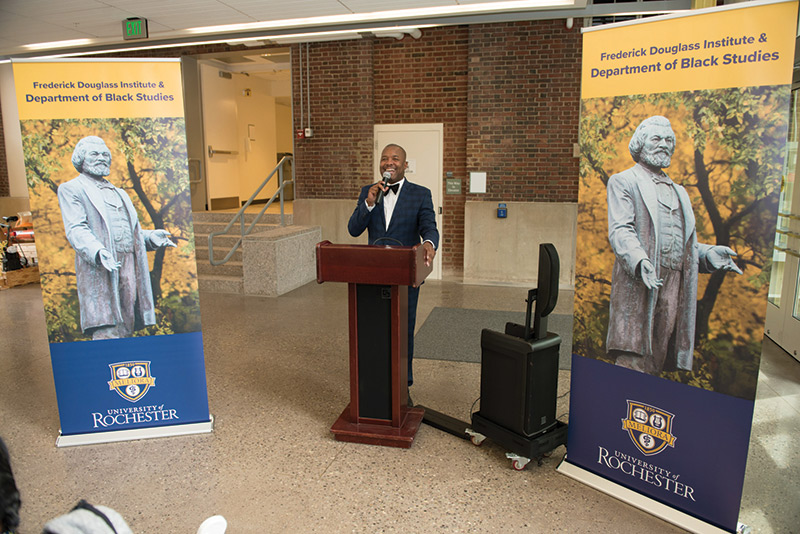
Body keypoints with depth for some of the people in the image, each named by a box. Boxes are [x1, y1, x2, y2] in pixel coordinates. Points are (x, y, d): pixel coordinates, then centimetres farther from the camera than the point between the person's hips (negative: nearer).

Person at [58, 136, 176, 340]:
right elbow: (76, 229, -6)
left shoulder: (119, 193, 29)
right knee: (106, 331, -14)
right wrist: (98, 252, -25)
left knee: (125, 330, 4)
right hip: (99, 271, -6)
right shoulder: (70, 189, 8)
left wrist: (150, 236, 6)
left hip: (129, 268, 6)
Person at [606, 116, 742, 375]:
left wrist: (708, 253, 4)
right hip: (638, 286, -6)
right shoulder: (623, 181, 8)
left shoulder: (679, 192, 29)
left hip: (675, 289, 6)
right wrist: (639, 261, -25)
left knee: (656, 362, 5)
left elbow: (685, 242, 26)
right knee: (632, 363, -11)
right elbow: (620, 230, -7)